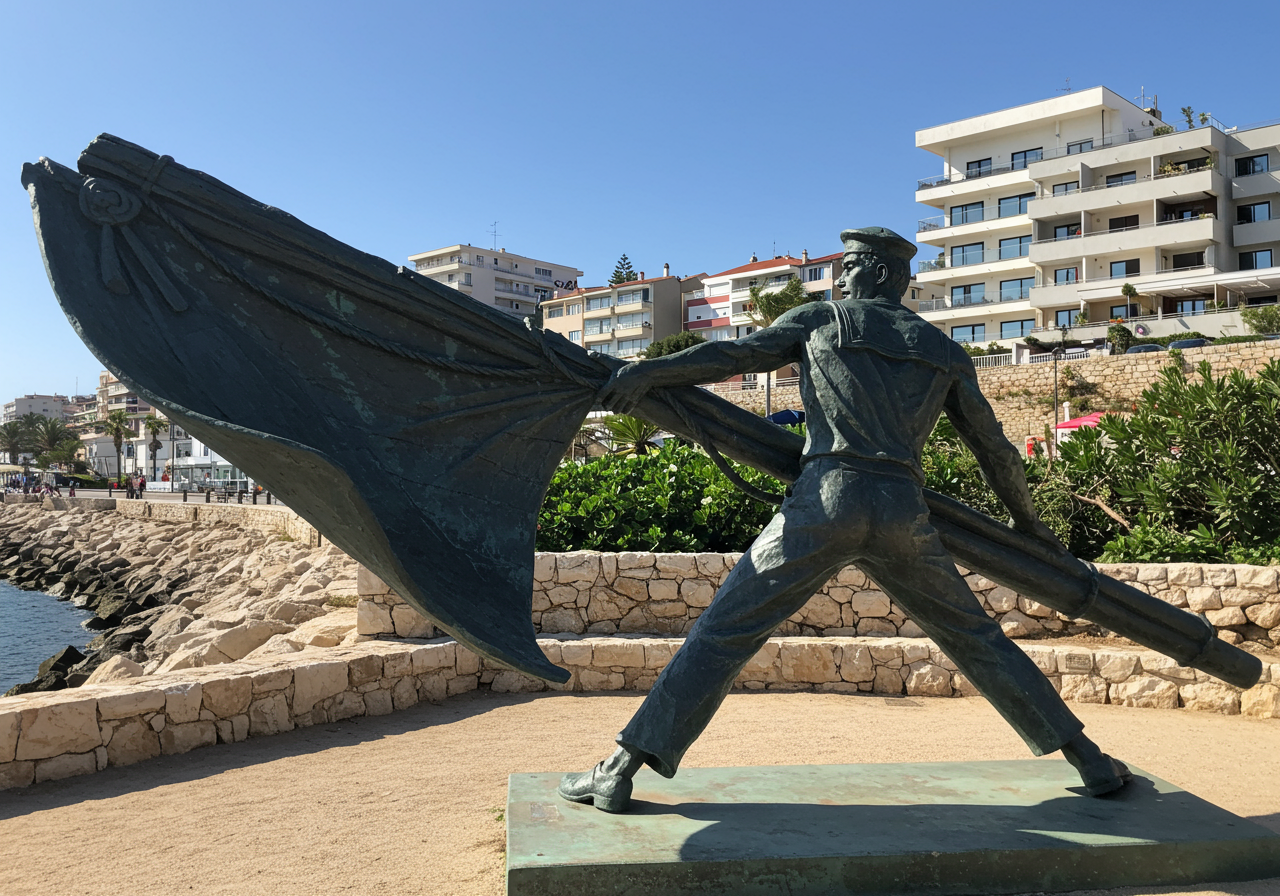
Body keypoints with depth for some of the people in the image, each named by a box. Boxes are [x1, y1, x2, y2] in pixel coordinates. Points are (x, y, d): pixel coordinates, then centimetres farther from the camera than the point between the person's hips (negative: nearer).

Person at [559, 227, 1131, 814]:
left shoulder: (820, 319, 14)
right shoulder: (945, 352, 21)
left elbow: (733, 355, 8)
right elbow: (995, 448, 23)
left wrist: (644, 373, 11)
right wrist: (1029, 523, 36)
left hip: (825, 503, -3)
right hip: (904, 513, 4)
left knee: (724, 630, -1)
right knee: (974, 637, 21)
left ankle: (618, 772, -1)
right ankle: (1090, 762, 28)